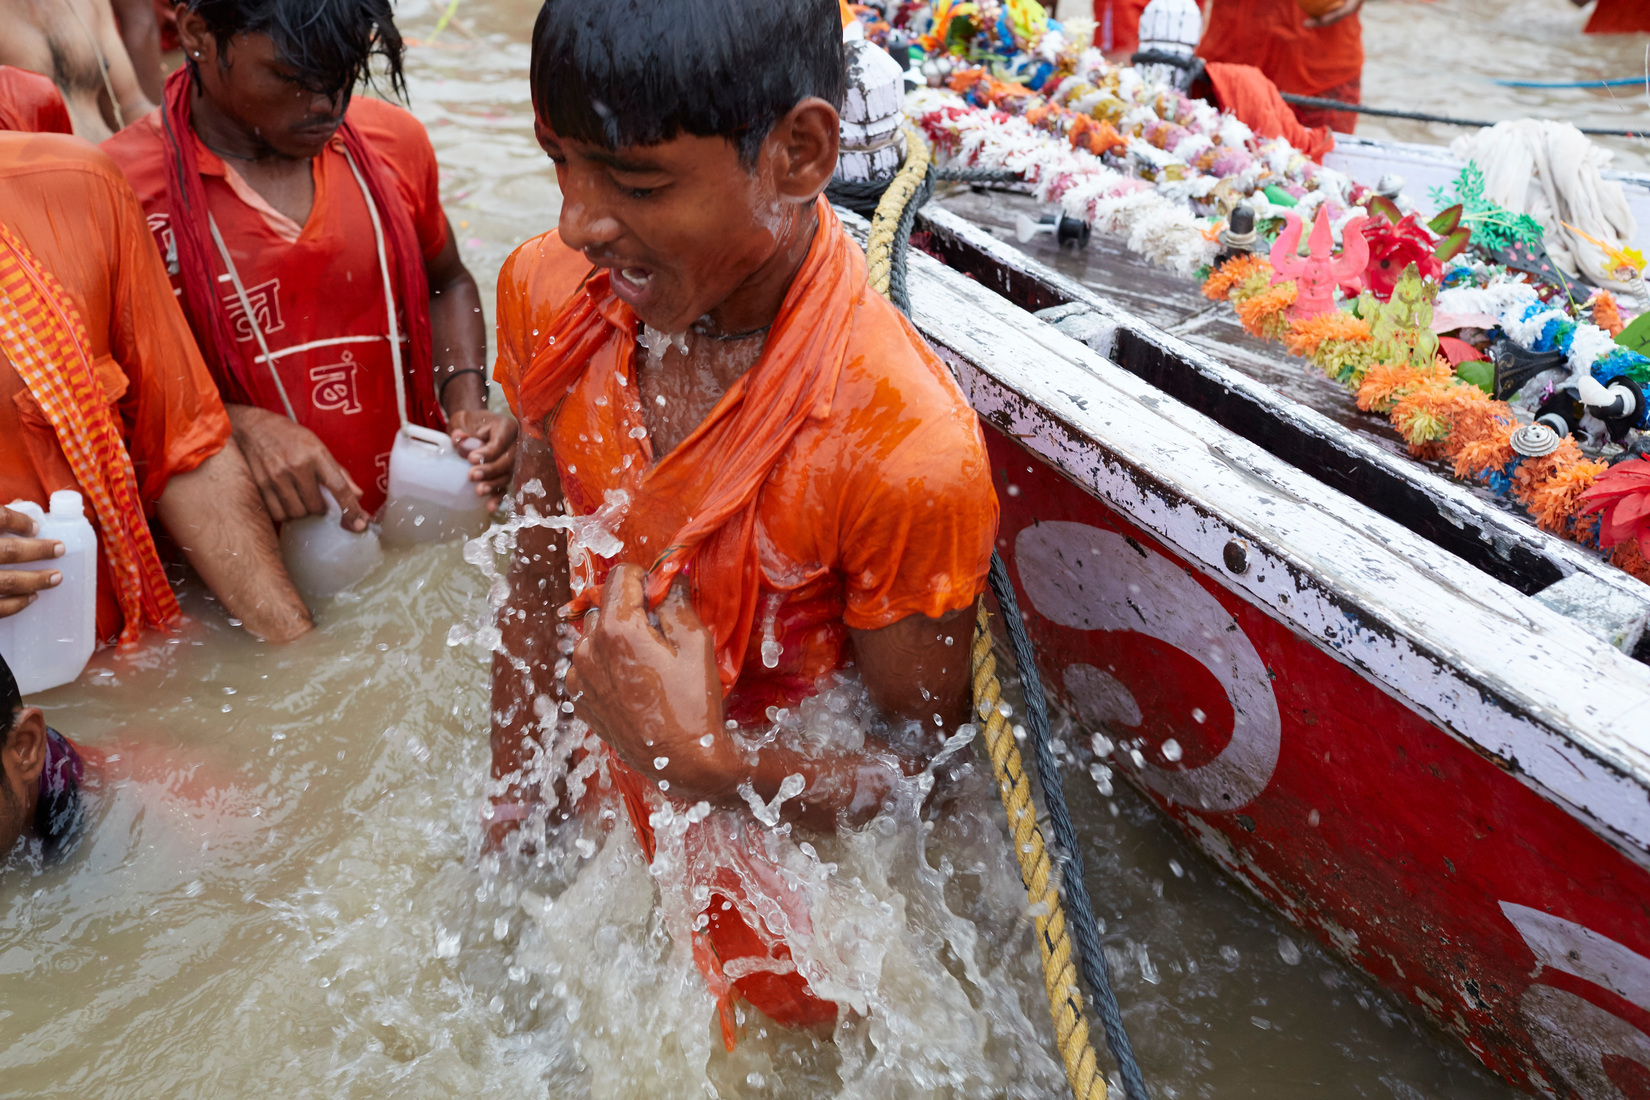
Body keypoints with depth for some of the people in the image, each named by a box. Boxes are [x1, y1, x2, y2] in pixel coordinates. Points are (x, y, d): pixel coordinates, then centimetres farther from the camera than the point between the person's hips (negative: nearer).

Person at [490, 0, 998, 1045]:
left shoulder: (905, 448, -35)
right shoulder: (548, 289, -16)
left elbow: (928, 749, -19)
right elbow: (540, 566, -2)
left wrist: (705, 762, -34)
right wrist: (513, 804, 1)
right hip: (608, 786, 5)